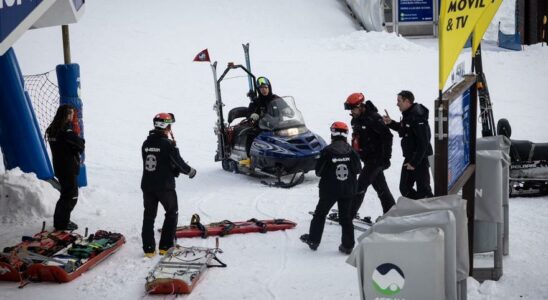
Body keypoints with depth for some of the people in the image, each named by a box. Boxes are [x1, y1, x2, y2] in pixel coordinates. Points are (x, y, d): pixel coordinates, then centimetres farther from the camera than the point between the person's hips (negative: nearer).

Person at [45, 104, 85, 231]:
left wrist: (78, 144, -2)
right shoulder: (66, 131, -21)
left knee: (66, 193, 21)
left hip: (59, 167, 9)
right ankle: (62, 223, 5)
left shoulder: (53, 129, 6)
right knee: (71, 196, 2)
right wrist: (81, 141, 4)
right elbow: (80, 145, -15)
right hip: (69, 168, -9)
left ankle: (59, 220, 28)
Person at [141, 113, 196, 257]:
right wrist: (190, 171, 8)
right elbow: (179, 163, -13)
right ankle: (166, 246, 9)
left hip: (147, 185, 5)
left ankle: (148, 248, 9)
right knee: (172, 213, 12)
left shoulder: (146, 144, 3)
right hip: (165, 186, -5)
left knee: (149, 215, 12)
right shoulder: (168, 144, -16)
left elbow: (148, 163, 10)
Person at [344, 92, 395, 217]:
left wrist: (386, 157, -21)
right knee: (380, 187, 13)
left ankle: (350, 213, -7)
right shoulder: (356, 119, 9)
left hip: (376, 158, -9)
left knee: (361, 185, -10)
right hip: (367, 158, 9)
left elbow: (387, 136, -21)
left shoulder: (373, 118, -19)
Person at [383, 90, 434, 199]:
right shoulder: (408, 114, 7)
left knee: (423, 190, -5)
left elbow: (423, 143, -25)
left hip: (420, 159, -10)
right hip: (410, 158, 10)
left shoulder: (417, 117, -23)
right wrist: (391, 123, 10)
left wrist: (414, 162, -23)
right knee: (404, 188, 15)